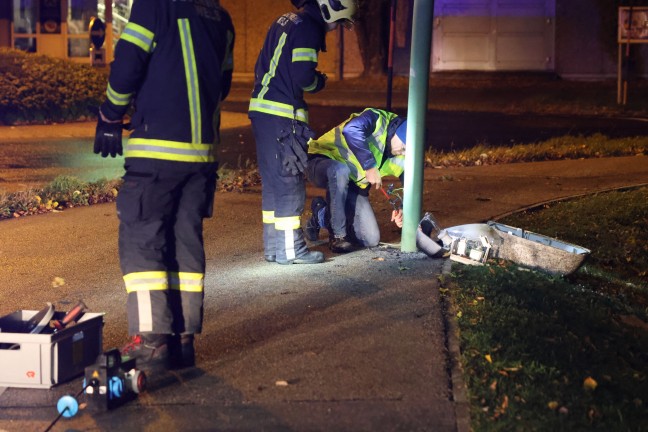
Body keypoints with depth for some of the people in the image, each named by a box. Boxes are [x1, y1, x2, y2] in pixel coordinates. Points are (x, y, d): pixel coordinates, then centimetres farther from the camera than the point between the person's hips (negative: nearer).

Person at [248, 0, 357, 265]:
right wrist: (320, 81, 1)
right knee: (289, 182, -3)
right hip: (282, 115, -9)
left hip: (262, 110, 9)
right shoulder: (308, 27, -10)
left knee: (273, 180, 13)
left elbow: (261, 67, 21)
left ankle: (273, 247, 19)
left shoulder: (284, 22, 19)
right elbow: (303, 76, -18)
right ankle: (289, 250, 2)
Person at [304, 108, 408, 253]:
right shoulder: (377, 119, -23)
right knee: (340, 170, -44)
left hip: (352, 185, 7)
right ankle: (338, 236, -26)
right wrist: (369, 166, -41)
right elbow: (350, 130, -43)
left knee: (371, 239, -4)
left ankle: (321, 216, 19)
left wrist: (404, 209, -23)